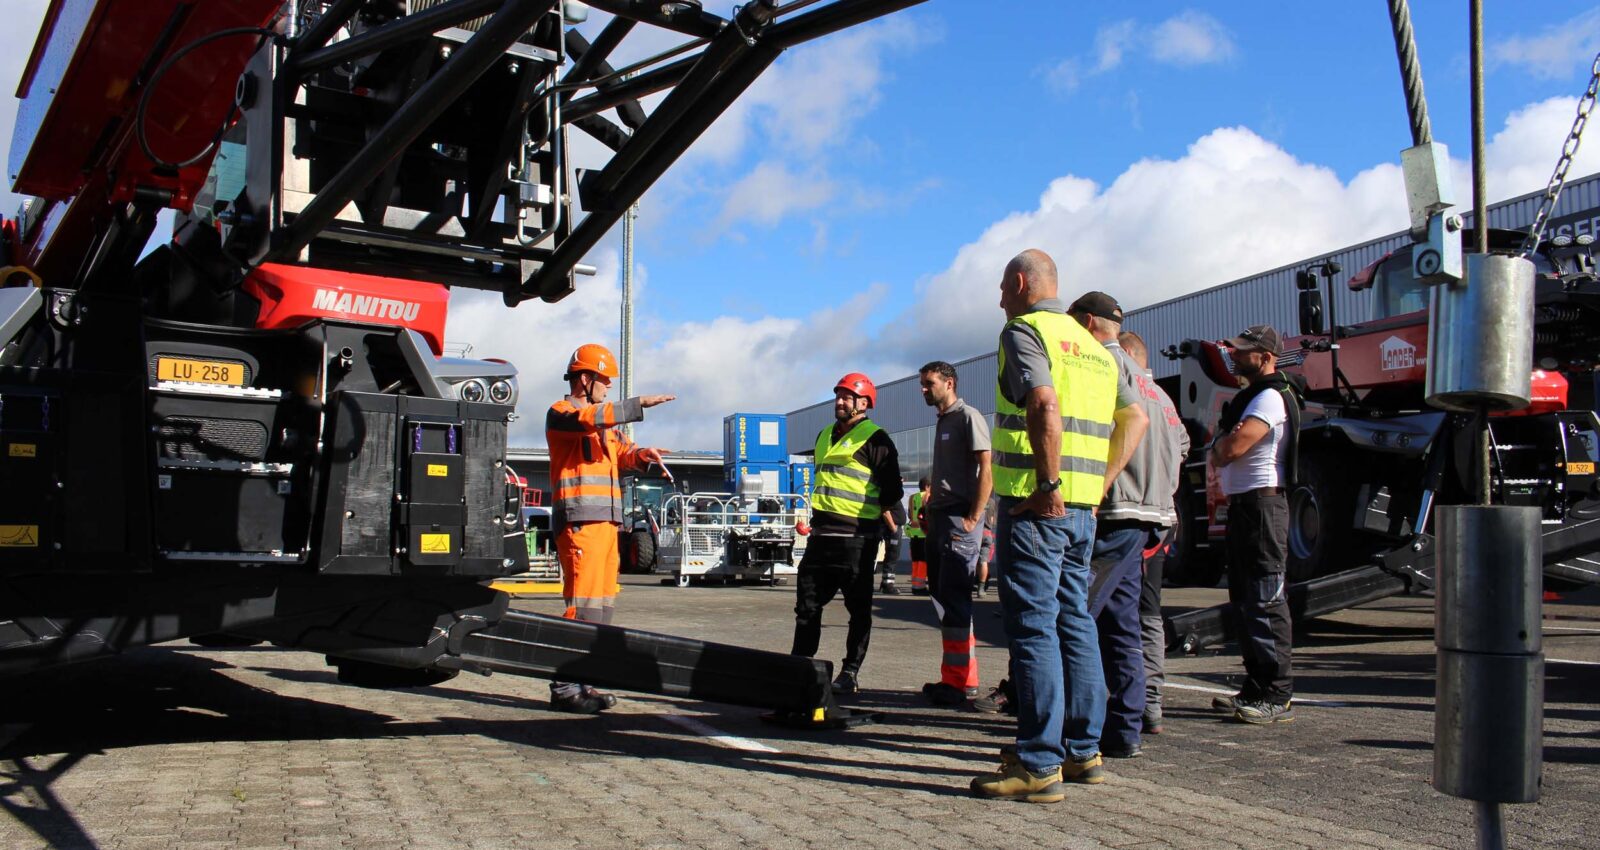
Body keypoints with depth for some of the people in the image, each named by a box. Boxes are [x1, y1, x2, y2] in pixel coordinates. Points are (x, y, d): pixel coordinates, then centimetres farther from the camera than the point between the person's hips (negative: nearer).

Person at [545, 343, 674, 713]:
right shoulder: (561, 413, 0)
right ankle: (564, 687, -11)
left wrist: (640, 455, -2)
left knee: (602, 602, 8)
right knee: (583, 603, -13)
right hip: (580, 520, -9)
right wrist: (639, 404, -24)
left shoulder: (605, 424, 27)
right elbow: (590, 418, -20)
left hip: (605, 520, 9)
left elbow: (622, 454, 20)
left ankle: (583, 682, 13)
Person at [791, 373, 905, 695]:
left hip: (856, 537, -8)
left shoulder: (875, 439, -6)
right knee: (807, 604, 9)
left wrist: (889, 525, -5)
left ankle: (850, 673, 8)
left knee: (858, 607, 2)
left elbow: (891, 490, -8)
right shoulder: (825, 436, 19)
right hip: (821, 533, 8)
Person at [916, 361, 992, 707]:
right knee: (942, 595, 10)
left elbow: (986, 469, -14)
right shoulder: (942, 422, 21)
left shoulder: (968, 417, -7)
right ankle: (955, 677, 16)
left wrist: (973, 518, -19)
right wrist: (929, 510, 16)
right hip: (939, 519, 10)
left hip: (959, 519, -10)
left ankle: (960, 681, -8)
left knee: (954, 597, -11)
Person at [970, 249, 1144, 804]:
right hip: (1081, 507, 8)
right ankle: (1083, 751, 20)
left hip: (1036, 504, -8)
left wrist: (1049, 486, -21)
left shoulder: (1024, 329, -6)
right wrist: (1097, 485, 16)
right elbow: (1133, 417, 21)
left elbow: (1046, 407, -22)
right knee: (1074, 621, 13)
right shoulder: (1091, 345, 20)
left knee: (1033, 627, -6)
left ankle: (1039, 765, -4)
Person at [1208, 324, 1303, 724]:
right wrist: (1223, 447, 0)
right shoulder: (1250, 396, 20)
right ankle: (1256, 688, 21)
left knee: (1266, 601, -10)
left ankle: (1277, 696, -8)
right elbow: (1222, 453, 21)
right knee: (1245, 600, 13)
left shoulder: (1271, 397, -13)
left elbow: (1230, 449, -21)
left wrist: (1219, 447, 0)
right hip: (1242, 503, 11)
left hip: (1262, 503, -11)